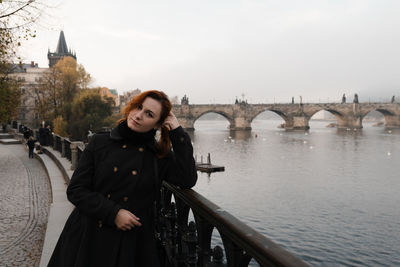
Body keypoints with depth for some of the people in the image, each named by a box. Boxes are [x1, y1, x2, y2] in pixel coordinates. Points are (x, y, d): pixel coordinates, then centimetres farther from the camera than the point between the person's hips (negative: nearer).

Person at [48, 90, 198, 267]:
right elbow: (75, 190, -2)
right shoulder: (100, 143, -1)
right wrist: (113, 213, -15)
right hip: (88, 239, 1)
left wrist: (177, 132, -11)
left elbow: (187, 180, -14)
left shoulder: (160, 156, 1)